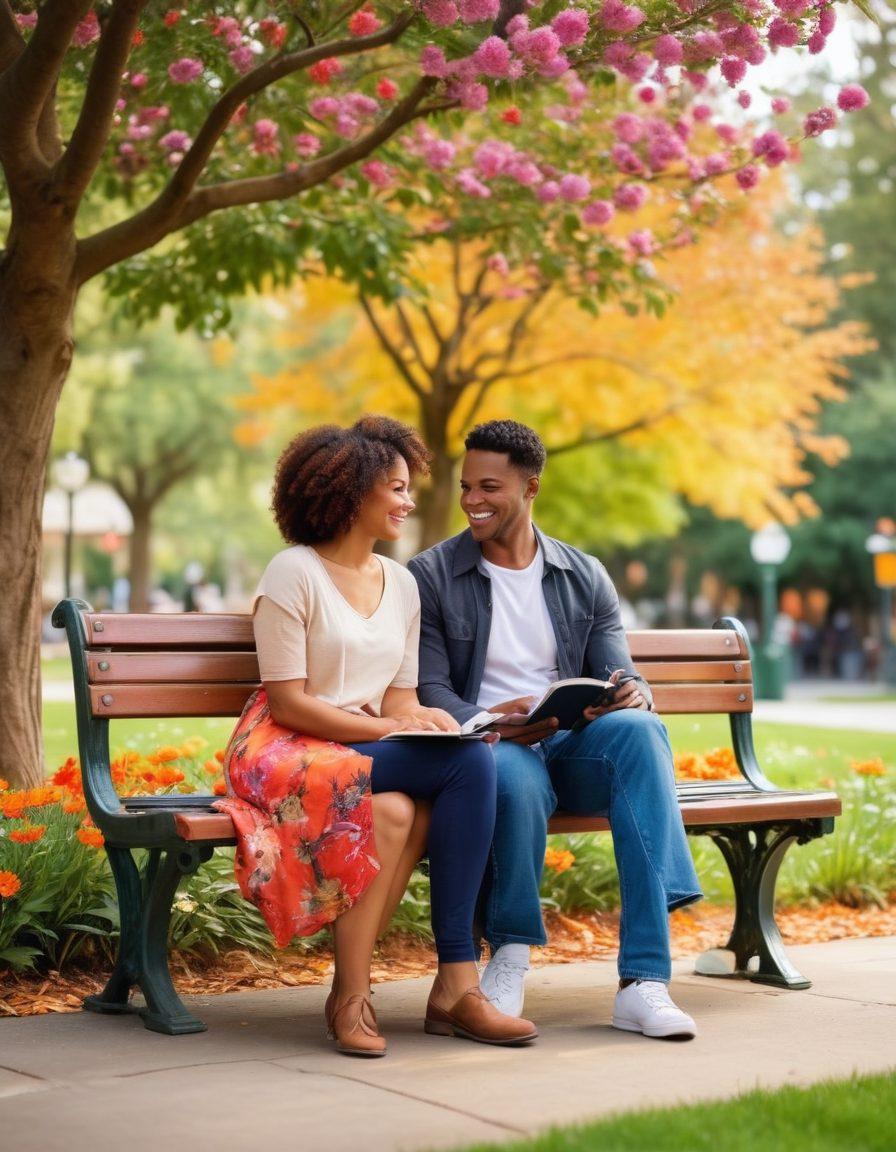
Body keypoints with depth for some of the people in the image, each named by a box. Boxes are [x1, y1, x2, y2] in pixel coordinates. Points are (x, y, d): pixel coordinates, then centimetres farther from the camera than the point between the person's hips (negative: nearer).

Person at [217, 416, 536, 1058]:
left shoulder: (402, 583, 16)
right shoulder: (295, 573, -5)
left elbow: (399, 697, 13)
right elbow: (287, 702, -10)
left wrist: (422, 717, -10)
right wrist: (385, 728, -18)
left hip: (371, 750, 6)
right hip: (287, 752, -6)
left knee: (474, 761, -27)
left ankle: (456, 985, -26)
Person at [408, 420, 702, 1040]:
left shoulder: (585, 578, 15)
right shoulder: (431, 576, 6)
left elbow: (621, 677, 9)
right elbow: (429, 691, -2)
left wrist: (634, 695, -18)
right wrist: (491, 722, -24)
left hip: (573, 744, 3)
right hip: (487, 749, -3)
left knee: (638, 727, -33)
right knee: (516, 777, -41)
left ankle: (644, 980, -39)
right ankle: (510, 957, -16)